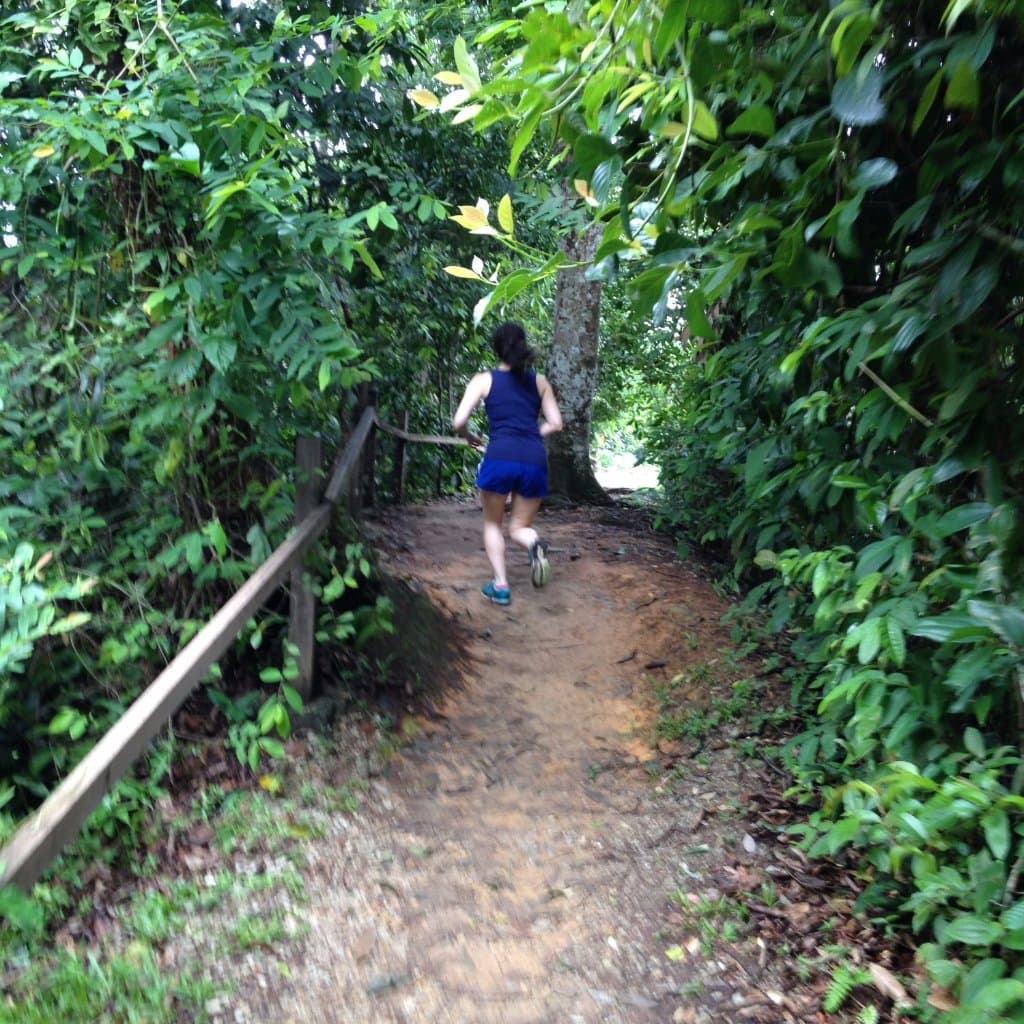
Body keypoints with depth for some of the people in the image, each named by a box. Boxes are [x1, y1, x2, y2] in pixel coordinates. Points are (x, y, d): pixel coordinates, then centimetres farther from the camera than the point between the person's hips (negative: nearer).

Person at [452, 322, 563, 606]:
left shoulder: (484, 380, 8)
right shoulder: (539, 381, 16)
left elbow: (459, 422, 1)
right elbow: (555, 424, 14)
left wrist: (471, 438, 21)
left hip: (500, 458, -2)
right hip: (535, 460, 2)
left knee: (493, 523, 20)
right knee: (519, 526, 17)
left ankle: (500, 586, 9)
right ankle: (534, 544, -18)